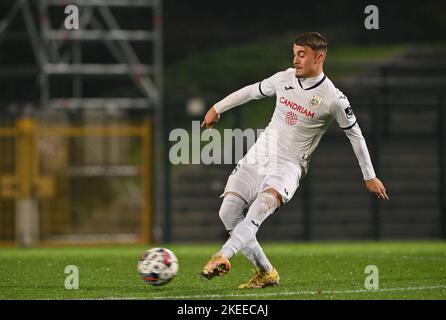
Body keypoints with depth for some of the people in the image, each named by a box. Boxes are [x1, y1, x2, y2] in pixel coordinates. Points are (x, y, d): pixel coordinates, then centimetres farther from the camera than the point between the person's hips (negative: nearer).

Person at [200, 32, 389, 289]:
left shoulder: (334, 99, -8)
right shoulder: (284, 78, 5)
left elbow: (355, 135, 4)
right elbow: (253, 91, 23)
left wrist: (370, 176, 11)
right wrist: (217, 108, 31)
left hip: (289, 165, -5)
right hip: (259, 156, 5)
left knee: (263, 205, -35)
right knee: (228, 212, -10)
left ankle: (223, 257, -45)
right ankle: (265, 273, 2)